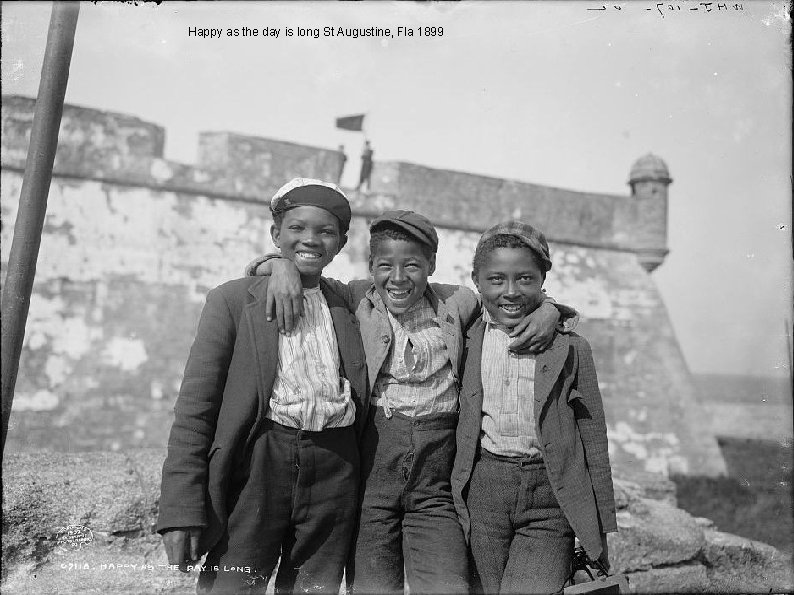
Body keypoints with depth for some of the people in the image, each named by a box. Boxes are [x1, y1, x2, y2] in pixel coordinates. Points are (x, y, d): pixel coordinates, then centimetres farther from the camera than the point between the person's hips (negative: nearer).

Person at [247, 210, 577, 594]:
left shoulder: (456, 303, 6)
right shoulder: (354, 299, 2)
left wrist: (547, 310, 4)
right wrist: (281, 265, -14)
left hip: (435, 487, 1)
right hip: (370, 472, -1)